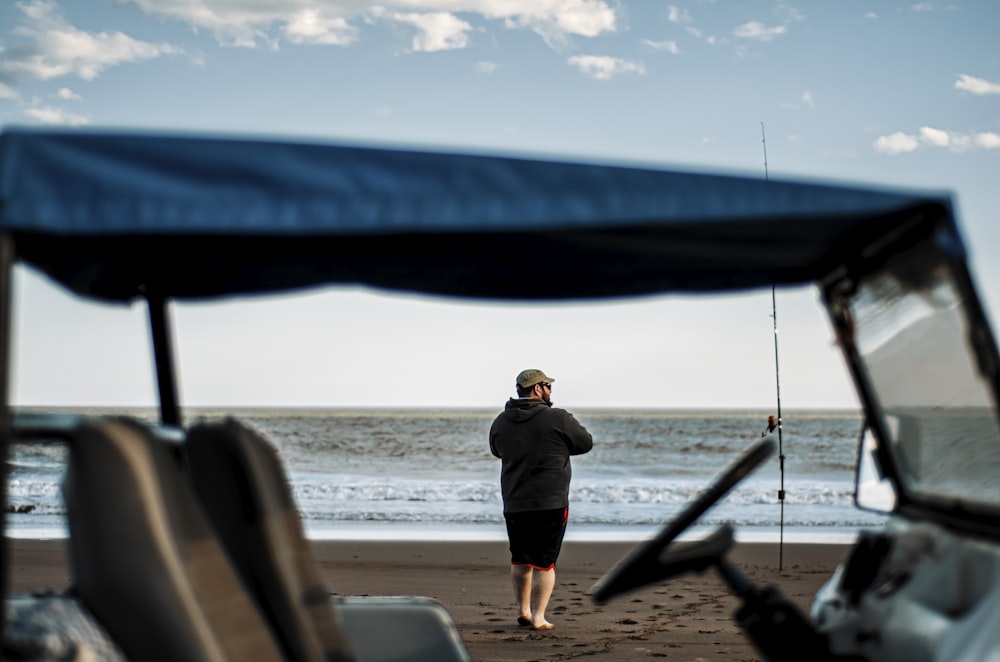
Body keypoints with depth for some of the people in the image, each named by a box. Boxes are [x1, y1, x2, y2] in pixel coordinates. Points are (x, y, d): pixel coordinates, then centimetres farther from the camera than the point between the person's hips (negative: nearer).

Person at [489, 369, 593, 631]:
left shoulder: (501, 422, 4)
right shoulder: (558, 419, -11)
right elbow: (586, 443, 3)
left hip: (513, 504, 4)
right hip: (552, 503, -4)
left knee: (520, 558, 20)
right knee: (545, 561, 2)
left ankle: (523, 610, 27)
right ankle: (538, 617, -1)